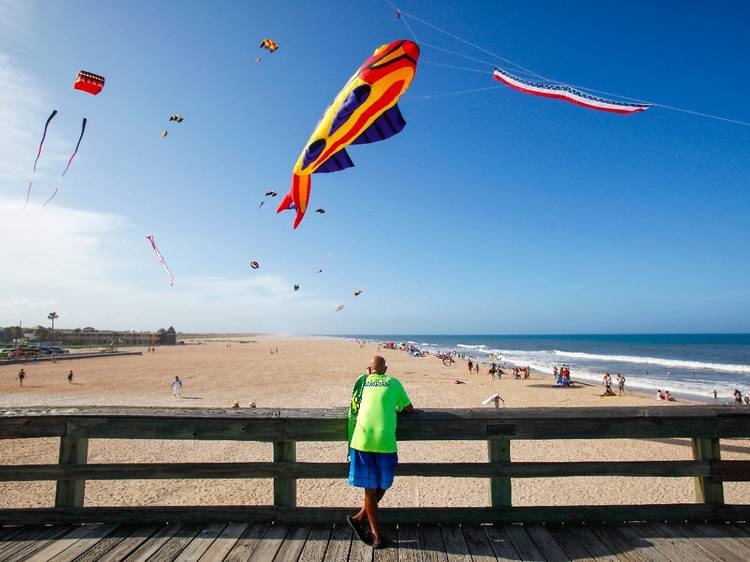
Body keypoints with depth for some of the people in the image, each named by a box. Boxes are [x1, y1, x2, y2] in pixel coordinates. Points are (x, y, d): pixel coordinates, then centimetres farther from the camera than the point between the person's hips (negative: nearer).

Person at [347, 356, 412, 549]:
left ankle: (375, 534, 18)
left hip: (362, 439, 2)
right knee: (383, 484, 18)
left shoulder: (362, 381, 14)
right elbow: (408, 408, 18)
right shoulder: (393, 383, 10)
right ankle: (359, 518, 15)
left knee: (370, 487, 12)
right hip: (385, 441, -2)